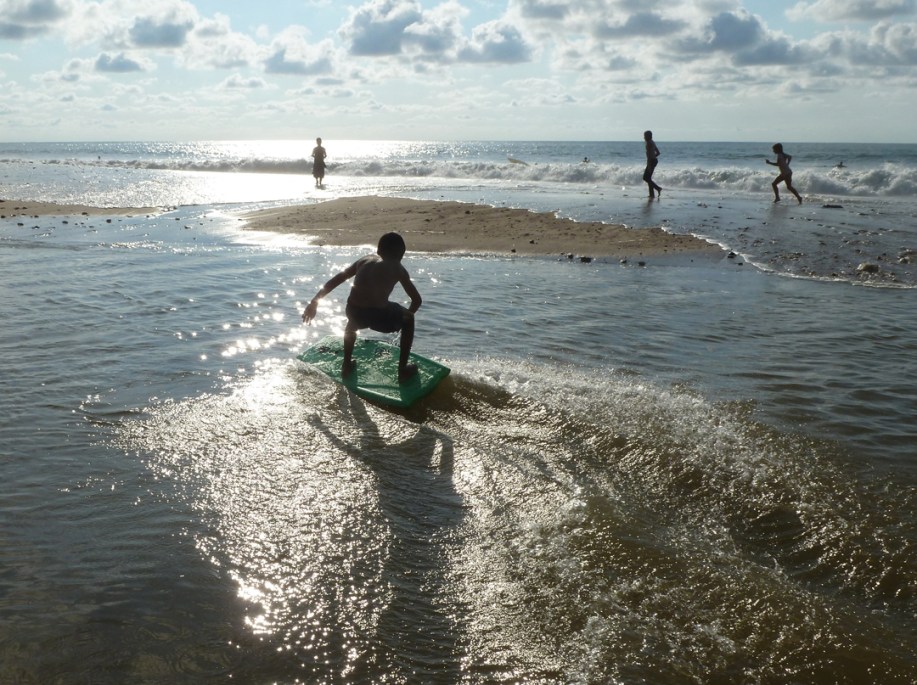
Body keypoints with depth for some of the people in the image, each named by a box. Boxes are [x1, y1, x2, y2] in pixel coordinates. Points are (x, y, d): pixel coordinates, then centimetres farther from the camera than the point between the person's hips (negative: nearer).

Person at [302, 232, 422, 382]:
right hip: (379, 316, -4)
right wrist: (408, 314, 34)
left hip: (355, 313, 4)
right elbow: (417, 300, 13)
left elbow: (336, 279, 21)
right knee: (408, 319, 29)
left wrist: (314, 302, 26)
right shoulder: (397, 268, 13)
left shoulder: (364, 260, 22)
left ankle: (347, 365, 45)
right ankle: (403, 370, 28)